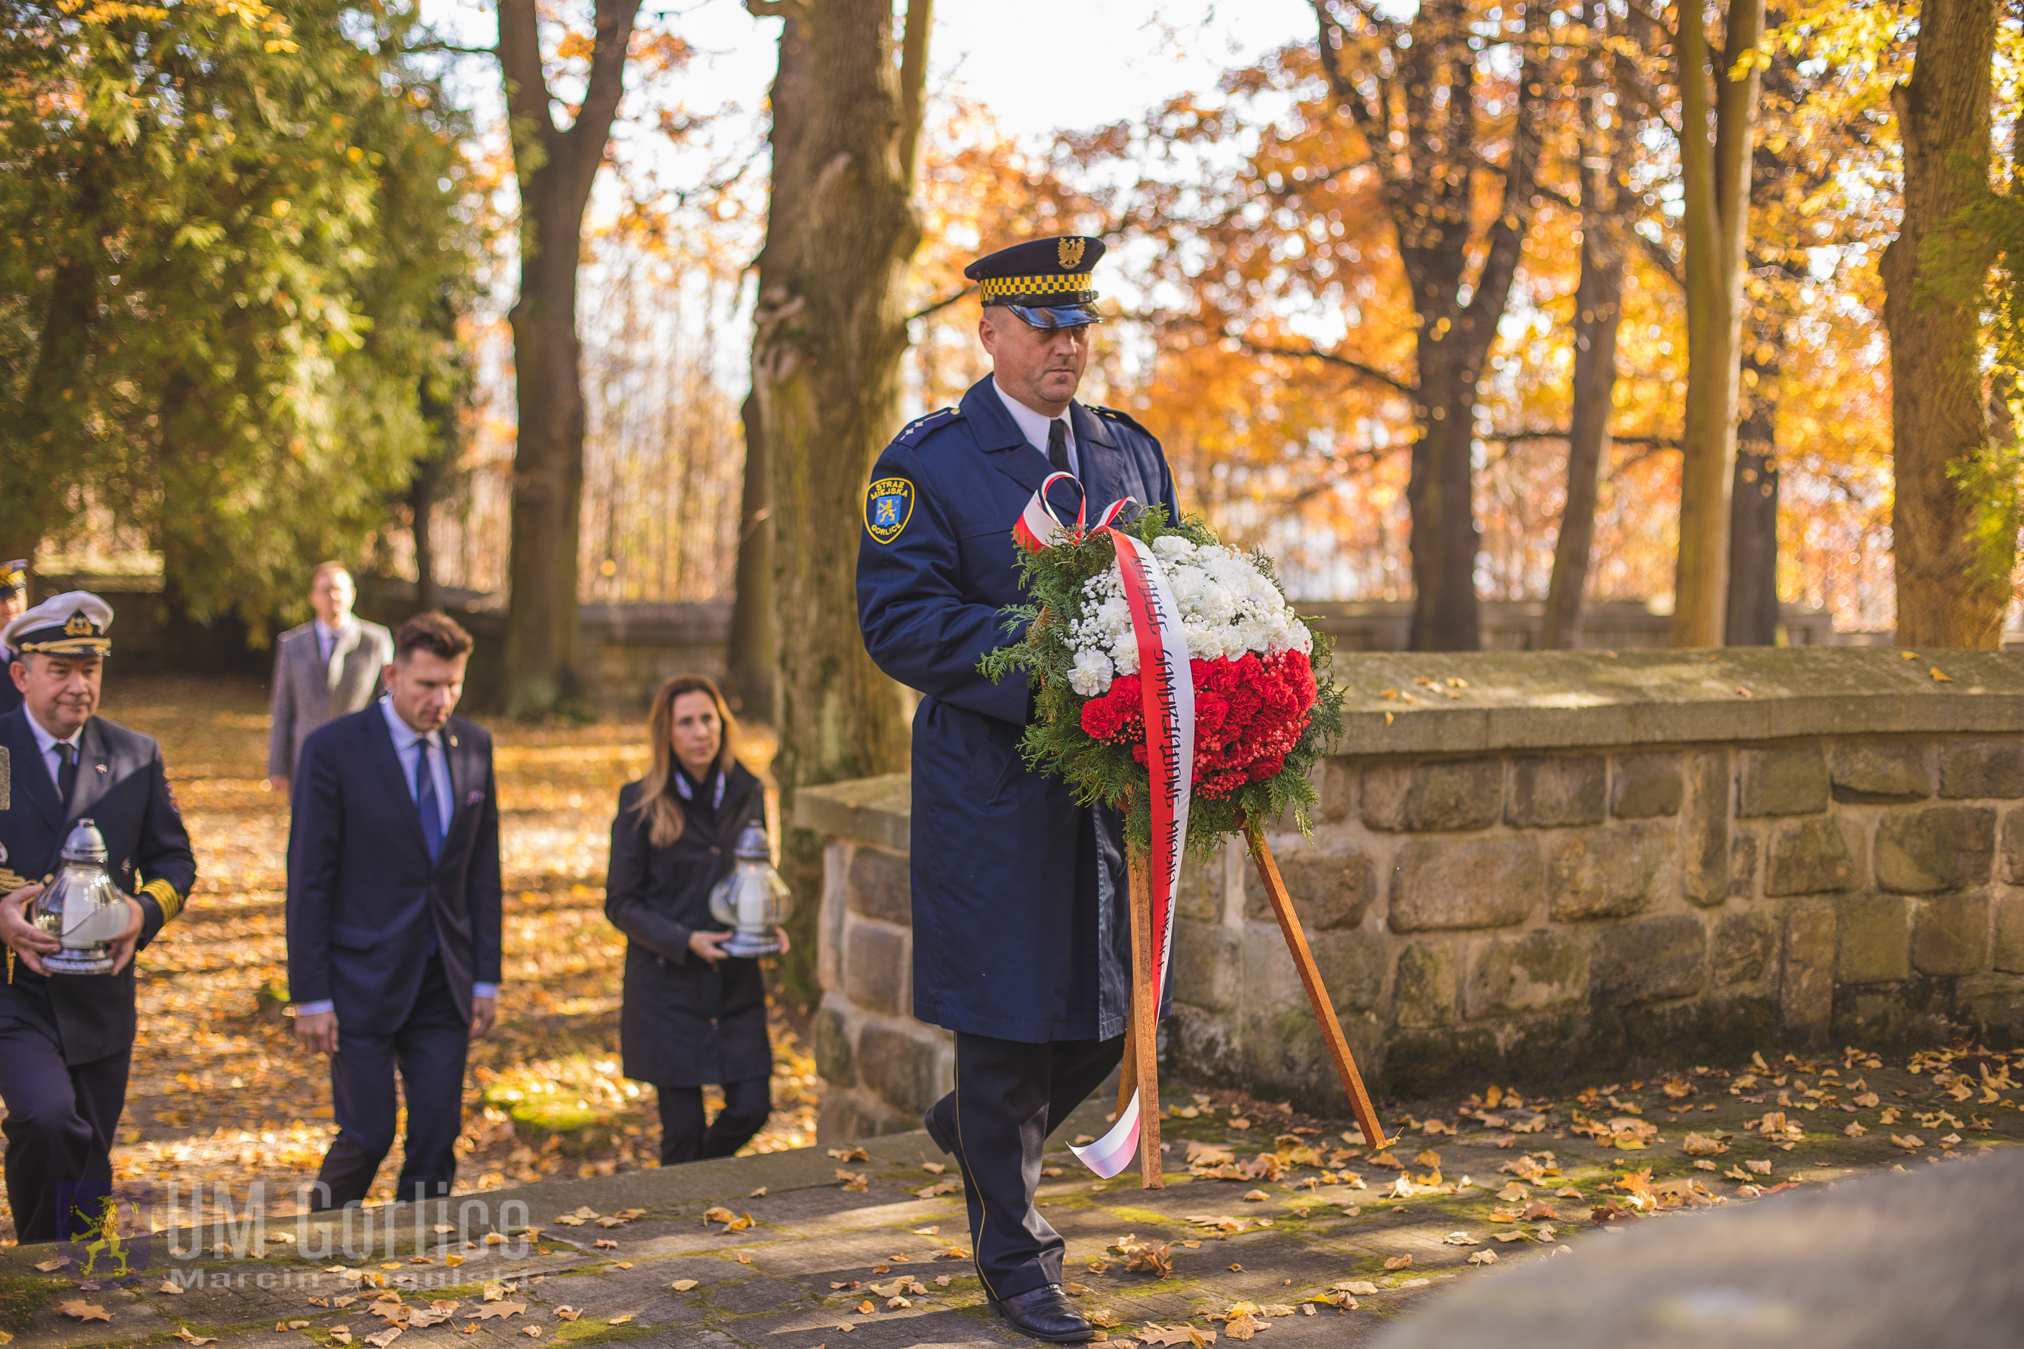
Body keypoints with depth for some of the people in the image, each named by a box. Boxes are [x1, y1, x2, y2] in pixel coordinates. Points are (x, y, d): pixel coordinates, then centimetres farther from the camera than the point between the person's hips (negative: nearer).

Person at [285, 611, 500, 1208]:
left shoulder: (473, 745, 4)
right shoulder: (333, 750, -11)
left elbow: (483, 869, 9)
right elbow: (308, 880, -9)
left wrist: (486, 978, 6)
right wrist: (311, 997, -11)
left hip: (444, 982, 4)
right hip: (363, 981, -4)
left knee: (438, 1137, 3)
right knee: (367, 1137, -2)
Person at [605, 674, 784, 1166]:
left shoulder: (747, 793, 4)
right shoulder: (641, 803, -7)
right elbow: (620, 903, -5)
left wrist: (768, 926, -3)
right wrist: (685, 940, -18)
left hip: (736, 983, 4)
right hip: (667, 984, -3)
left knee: (751, 1107, 0)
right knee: (683, 1125, -1)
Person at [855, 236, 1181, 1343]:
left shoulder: (1132, 452, 13)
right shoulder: (926, 462, -5)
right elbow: (897, 617, -13)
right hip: (994, 785, -6)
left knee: (1117, 1006, 12)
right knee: (1010, 1017, 1)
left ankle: (978, 1128, 41)